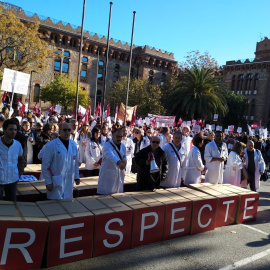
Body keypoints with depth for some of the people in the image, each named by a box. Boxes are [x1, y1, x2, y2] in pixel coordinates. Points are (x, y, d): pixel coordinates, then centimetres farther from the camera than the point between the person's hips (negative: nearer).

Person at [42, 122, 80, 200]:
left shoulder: (73, 144, 6)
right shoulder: (51, 145, -9)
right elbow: (45, 165, -8)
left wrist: (77, 177, 11)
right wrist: (48, 182, -9)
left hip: (69, 182, 5)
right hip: (56, 181, -4)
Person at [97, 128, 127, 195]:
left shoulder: (123, 146, 12)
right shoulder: (107, 145, -11)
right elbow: (110, 155, -31)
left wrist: (124, 161, -8)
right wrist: (119, 162, -49)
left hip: (119, 175, 6)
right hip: (107, 174, -6)